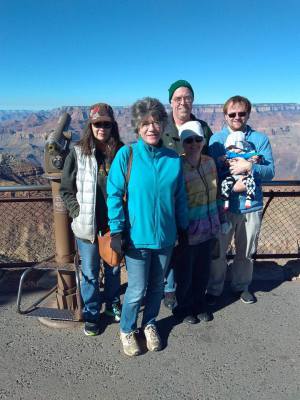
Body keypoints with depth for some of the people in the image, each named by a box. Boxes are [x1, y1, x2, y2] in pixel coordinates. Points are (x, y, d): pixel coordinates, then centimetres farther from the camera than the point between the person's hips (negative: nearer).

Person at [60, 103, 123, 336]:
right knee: (90, 272, 10)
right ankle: (91, 314, 29)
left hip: (114, 222, 2)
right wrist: (78, 213, -9)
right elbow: (67, 190, 0)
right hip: (88, 224, -1)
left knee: (113, 267, 18)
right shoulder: (78, 153, -4)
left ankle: (113, 304, 41)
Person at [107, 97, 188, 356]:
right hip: (137, 235, -3)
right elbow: (114, 195, -9)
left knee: (157, 286, 17)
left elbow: (180, 198, 8)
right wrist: (117, 231, -12)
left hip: (165, 235, 4)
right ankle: (127, 330, 31)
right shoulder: (126, 155, -9)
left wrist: (183, 229, 12)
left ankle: (150, 325, 42)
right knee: (137, 289, 4)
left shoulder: (174, 159, 1)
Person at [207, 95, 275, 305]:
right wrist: (223, 163, -21)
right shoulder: (216, 139, 2)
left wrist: (249, 166, -22)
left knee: (246, 252, 16)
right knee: (218, 251, 10)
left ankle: (242, 286, 39)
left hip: (251, 205, 1)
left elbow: (270, 171, -5)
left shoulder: (260, 139, 2)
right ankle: (214, 289, 31)